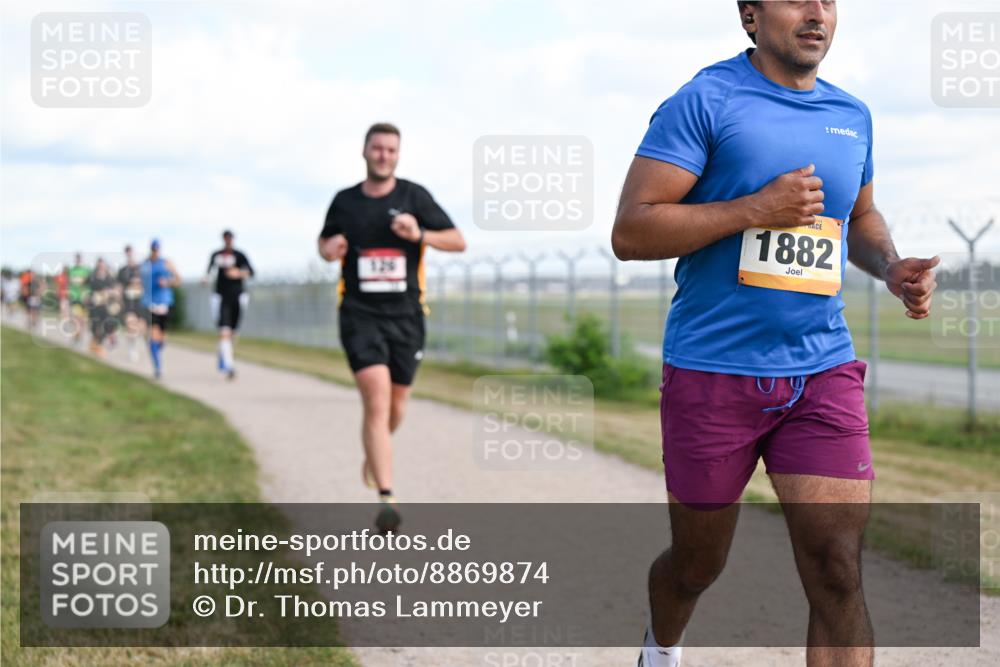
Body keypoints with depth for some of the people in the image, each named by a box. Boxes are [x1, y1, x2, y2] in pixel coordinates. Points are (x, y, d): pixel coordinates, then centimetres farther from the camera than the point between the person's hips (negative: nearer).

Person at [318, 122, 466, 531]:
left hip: (406, 315, 2)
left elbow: (458, 241, 1)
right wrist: (329, 249, -3)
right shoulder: (344, 201, 5)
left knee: (395, 407, 11)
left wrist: (420, 234, -17)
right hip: (360, 316, -1)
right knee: (376, 400, -17)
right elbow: (325, 241, 21)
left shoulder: (414, 196, 2)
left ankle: (374, 452, 46)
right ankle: (386, 498, -21)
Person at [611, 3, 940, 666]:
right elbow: (630, 232, -14)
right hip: (713, 372, -3)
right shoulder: (705, 101, -8)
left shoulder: (852, 115, 10)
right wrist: (755, 209, -20)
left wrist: (892, 266, 6)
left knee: (838, 574, -9)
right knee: (698, 563, 14)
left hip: (823, 371, 4)